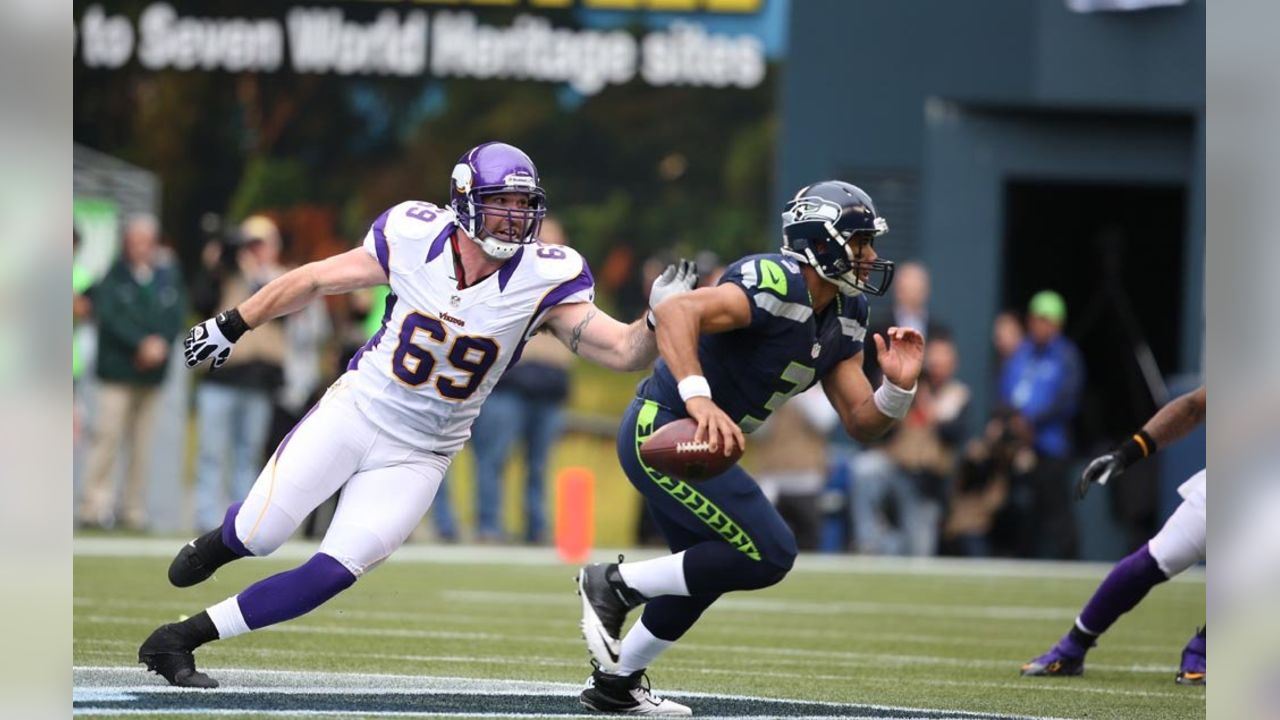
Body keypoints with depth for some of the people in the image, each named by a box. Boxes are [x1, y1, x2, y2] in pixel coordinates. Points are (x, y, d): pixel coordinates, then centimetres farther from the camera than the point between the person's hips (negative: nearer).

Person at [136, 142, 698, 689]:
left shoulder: (542, 281, -13)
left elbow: (624, 351, -16)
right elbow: (315, 280, 2)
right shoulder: (413, 239, -13)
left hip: (419, 456, 0)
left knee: (333, 575, -11)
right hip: (354, 412, 0)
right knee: (260, 534, -7)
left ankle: (183, 639, 1)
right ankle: (219, 544, 32)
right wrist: (231, 327, 10)